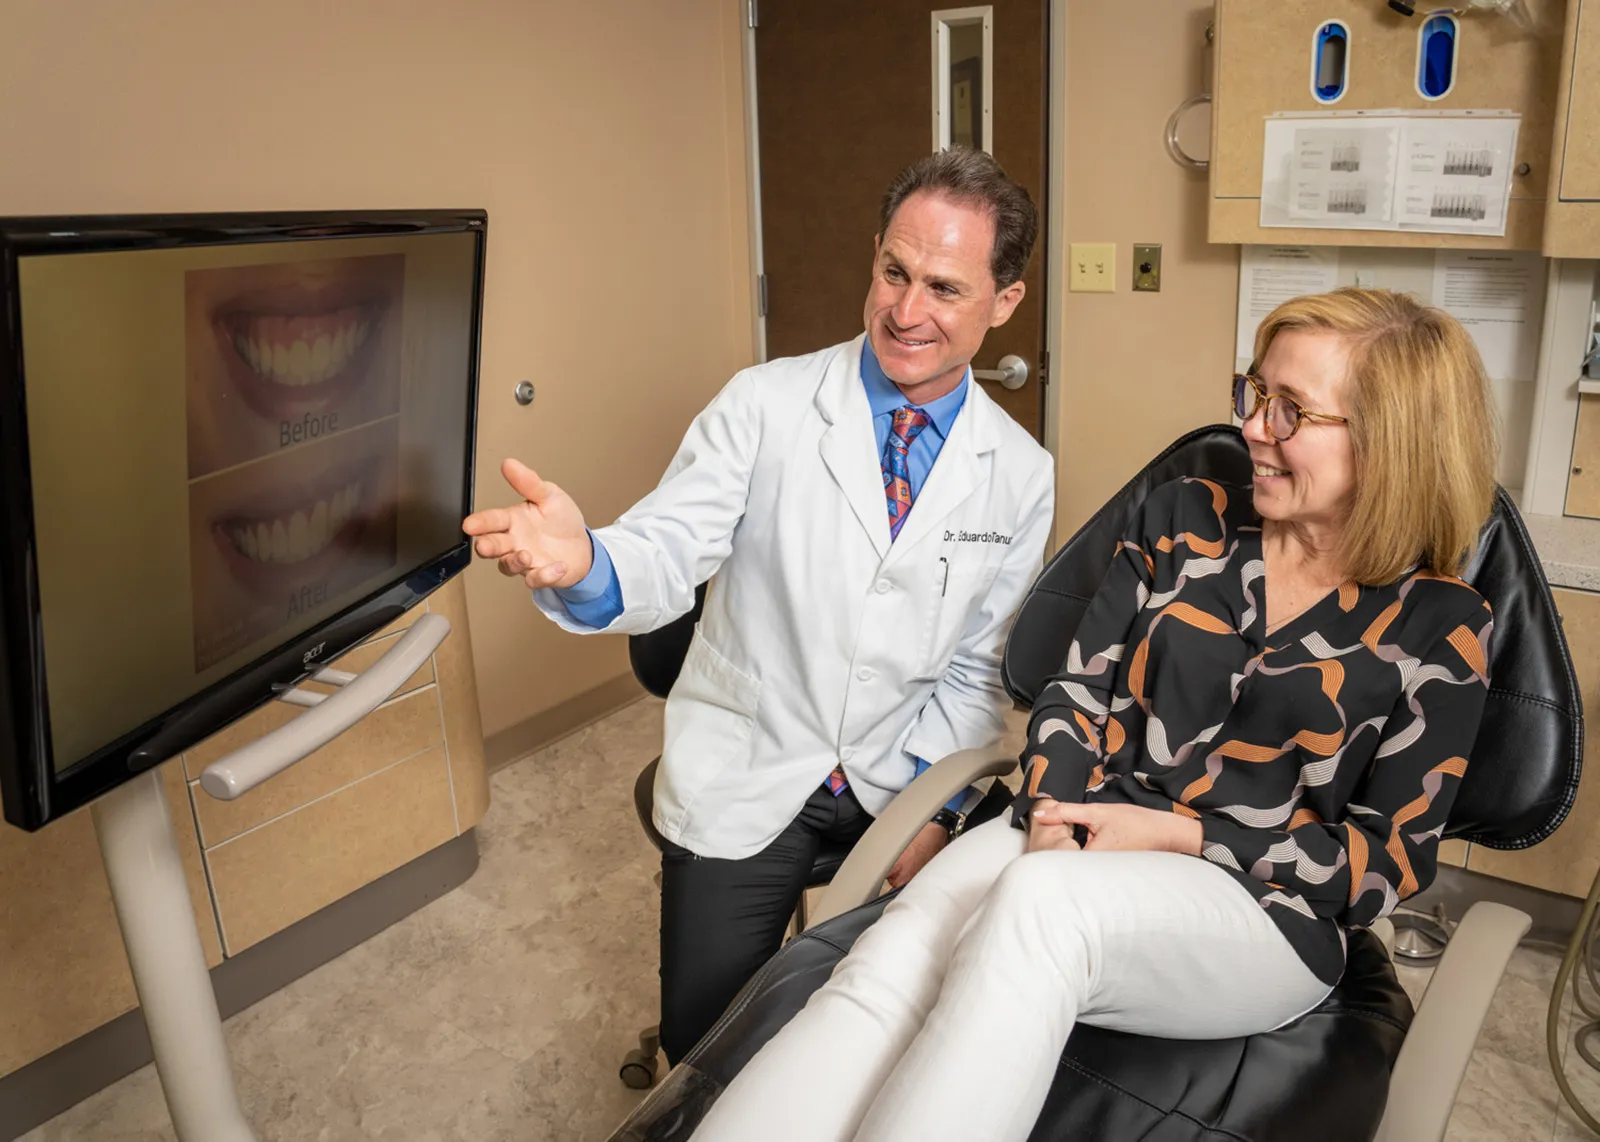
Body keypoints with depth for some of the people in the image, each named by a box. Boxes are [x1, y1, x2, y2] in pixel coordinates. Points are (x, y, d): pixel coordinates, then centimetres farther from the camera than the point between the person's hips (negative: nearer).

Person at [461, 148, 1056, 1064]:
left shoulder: (1023, 474, -3)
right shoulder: (765, 405, -11)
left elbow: (980, 671, 1)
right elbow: (667, 556, -19)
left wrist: (935, 808, -9)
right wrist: (582, 564, -42)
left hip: (903, 788, 2)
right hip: (744, 781, -1)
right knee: (704, 1049, 5)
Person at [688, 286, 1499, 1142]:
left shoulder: (1442, 628, 0)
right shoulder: (1184, 521, 9)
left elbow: (1388, 859, 0)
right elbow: (1079, 692, 7)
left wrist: (1177, 834, -11)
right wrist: (1059, 819, -13)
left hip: (1259, 906, -3)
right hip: (1077, 850, 3)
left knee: (1040, 904, -37)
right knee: (889, 965, -30)